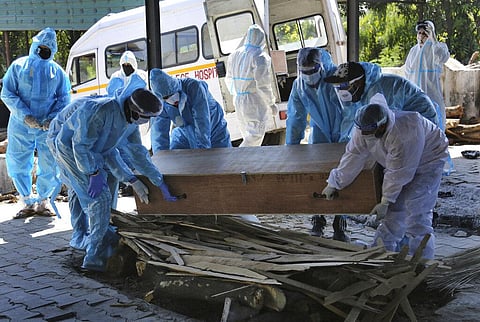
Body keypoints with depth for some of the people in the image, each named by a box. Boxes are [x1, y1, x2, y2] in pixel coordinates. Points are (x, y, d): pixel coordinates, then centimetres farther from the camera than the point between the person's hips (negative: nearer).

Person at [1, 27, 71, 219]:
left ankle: (43, 201, 21)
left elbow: (64, 99, 6)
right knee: (18, 166, 4)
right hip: (20, 126, 0)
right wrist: (25, 115, -15)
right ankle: (28, 202, 20)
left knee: (51, 167, 1)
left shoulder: (57, 71, 8)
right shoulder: (18, 66, 4)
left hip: (48, 127, 1)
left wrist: (52, 118, -12)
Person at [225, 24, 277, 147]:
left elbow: (229, 80, 18)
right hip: (256, 103, -8)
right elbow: (263, 84, -17)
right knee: (255, 136, -6)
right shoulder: (260, 56, -13)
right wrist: (271, 103, -8)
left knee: (247, 136, 17)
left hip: (238, 101, 8)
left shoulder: (235, 55, 10)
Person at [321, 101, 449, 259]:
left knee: (416, 209, -15)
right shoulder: (364, 129, -19)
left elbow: (398, 173, -32)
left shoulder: (405, 135, -41)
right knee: (394, 207, 5)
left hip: (428, 160, -7)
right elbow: (353, 156, -8)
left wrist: (385, 201, -22)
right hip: (400, 163, 7)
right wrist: (335, 183, -2)